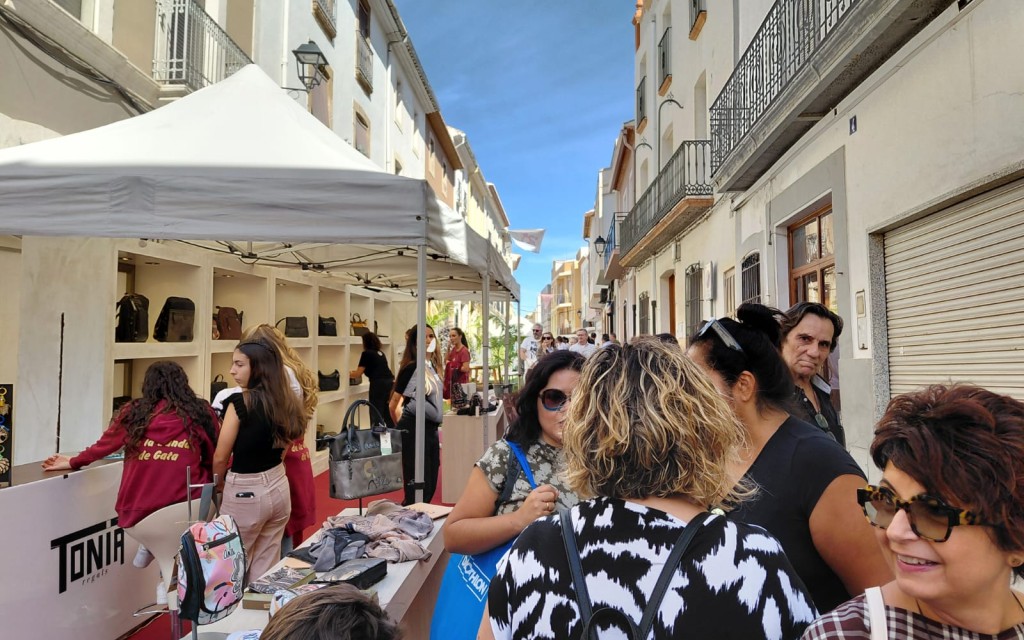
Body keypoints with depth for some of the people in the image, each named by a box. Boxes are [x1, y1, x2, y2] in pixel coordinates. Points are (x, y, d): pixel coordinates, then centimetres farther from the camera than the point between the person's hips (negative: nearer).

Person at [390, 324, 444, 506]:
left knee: (430, 484, 15)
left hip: (431, 429, 8)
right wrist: (403, 427, -2)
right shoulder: (412, 368, -17)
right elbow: (394, 405, -17)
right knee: (417, 485, -1)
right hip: (414, 430, -8)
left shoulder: (432, 366, 9)